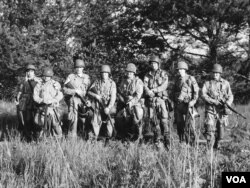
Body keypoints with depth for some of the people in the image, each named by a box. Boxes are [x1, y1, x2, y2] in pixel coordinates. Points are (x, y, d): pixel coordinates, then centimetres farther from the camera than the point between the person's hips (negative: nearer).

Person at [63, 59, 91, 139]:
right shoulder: (71, 77, 6)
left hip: (83, 100, 2)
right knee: (73, 119, -9)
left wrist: (88, 100, 0)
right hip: (73, 100, -2)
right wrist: (75, 91, -13)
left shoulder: (86, 77, 15)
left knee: (84, 120, 2)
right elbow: (64, 89, -1)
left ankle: (86, 138, 11)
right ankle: (72, 138, -3)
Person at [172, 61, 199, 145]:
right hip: (178, 105, 6)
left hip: (187, 104, -5)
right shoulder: (177, 79, 15)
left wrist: (193, 101, -15)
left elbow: (196, 91, -3)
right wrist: (174, 102, 18)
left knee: (189, 124, -11)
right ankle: (182, 142, 14)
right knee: (179, 124, 6)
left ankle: (192, 143, -5)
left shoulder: (191, 79, -1)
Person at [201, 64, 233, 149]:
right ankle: (209, 148, -9)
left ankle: (217, 146, 22)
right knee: (210, 128, -12)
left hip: (222, 110, 2)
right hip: (210, 109, -1)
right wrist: (213, 101, -16)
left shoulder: (225, 83, 9)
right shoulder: (207, 83, 7)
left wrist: (227, 104, -14)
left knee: (220, 130, 6)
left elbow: (230, 96, 7)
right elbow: (203, 94, -3)